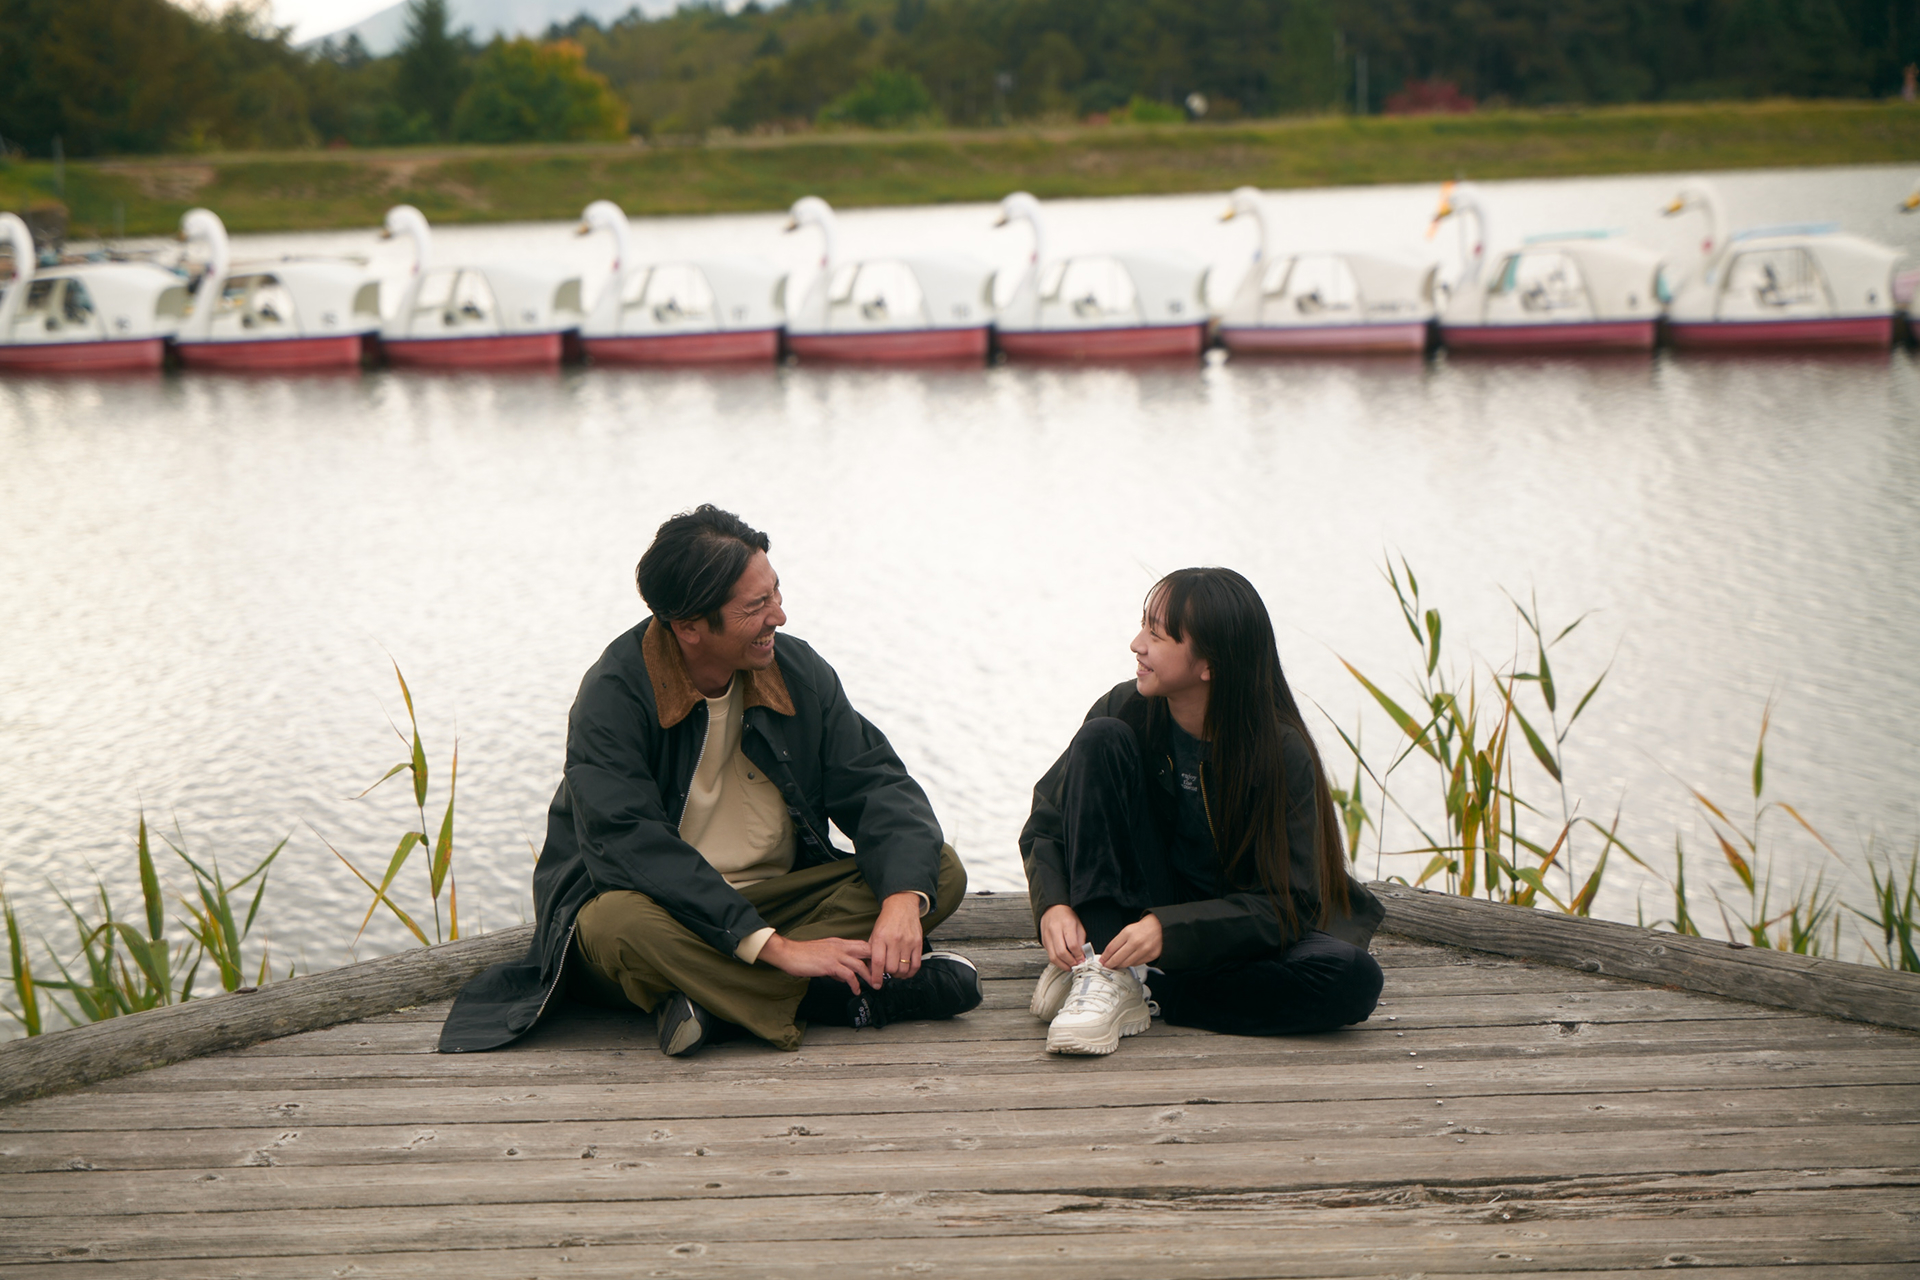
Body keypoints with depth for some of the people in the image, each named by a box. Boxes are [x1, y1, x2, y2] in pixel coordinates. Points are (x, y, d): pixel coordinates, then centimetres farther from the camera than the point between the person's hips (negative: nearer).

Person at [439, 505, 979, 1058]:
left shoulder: (797, 670, -1)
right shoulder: (614, 695, -17)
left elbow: (877, 784, -2)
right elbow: (629, 847, -29)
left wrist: (904, 898, -25)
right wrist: (774, 946, -36)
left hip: (779, 899, 5)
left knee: (941, 870, -14)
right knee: (615, 925, -40)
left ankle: (718, 1002, -28)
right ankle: (857, 993, -31)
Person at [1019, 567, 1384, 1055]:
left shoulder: (1282, 754, -19)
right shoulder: (1126, 712, -10)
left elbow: (1286, 904, -21)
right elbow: (1045, 827, -3)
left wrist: (1168, 929, -34)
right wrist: (1054, 904, -24)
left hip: (1238, 937, -1)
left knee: (1353, 978, -32)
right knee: (1102, 740, -18)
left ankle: (1138, 993, -22)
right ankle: (1098, 973, -25)